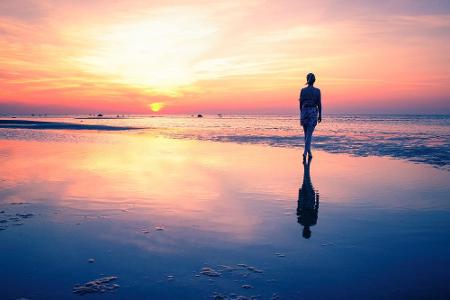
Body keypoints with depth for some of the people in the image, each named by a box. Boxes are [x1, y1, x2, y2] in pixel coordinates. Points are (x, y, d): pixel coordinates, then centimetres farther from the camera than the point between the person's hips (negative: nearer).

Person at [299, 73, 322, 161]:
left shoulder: (303, 90, 2)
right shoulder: (317, 91, -3)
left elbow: (301, 103, 5)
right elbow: (319, 104, -2)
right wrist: (320, 115, 7)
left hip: (304, 112, 2)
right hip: (313, 112, -2)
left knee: (306, 133, 16)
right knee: (309, 134, -5)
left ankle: (309, 152, 26)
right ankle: (305, 153, -19)